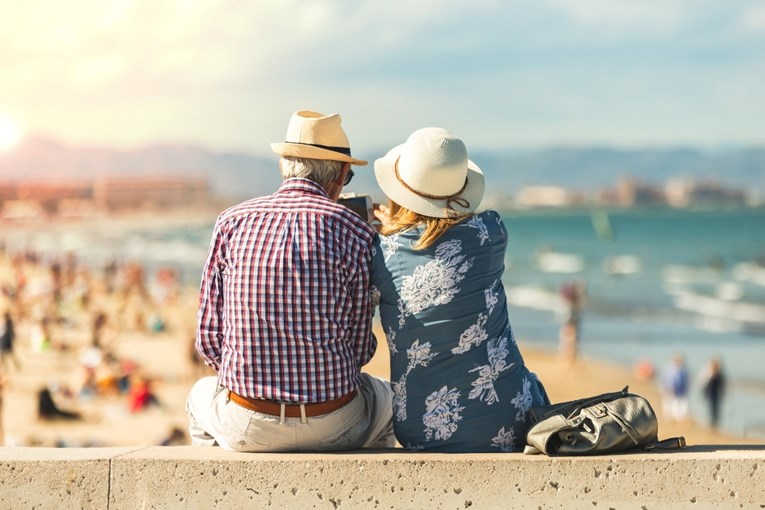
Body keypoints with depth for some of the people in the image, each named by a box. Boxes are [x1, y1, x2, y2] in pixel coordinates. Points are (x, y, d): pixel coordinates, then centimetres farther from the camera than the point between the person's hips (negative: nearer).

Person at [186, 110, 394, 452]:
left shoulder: (232, 222, 1)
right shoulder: (353, 231, -4)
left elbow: (209, 339, 2)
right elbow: (361, 348, 0)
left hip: (244, 429, 1)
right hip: (333, 426, -1)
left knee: (202, 394, 38)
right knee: (382, 395, 35)